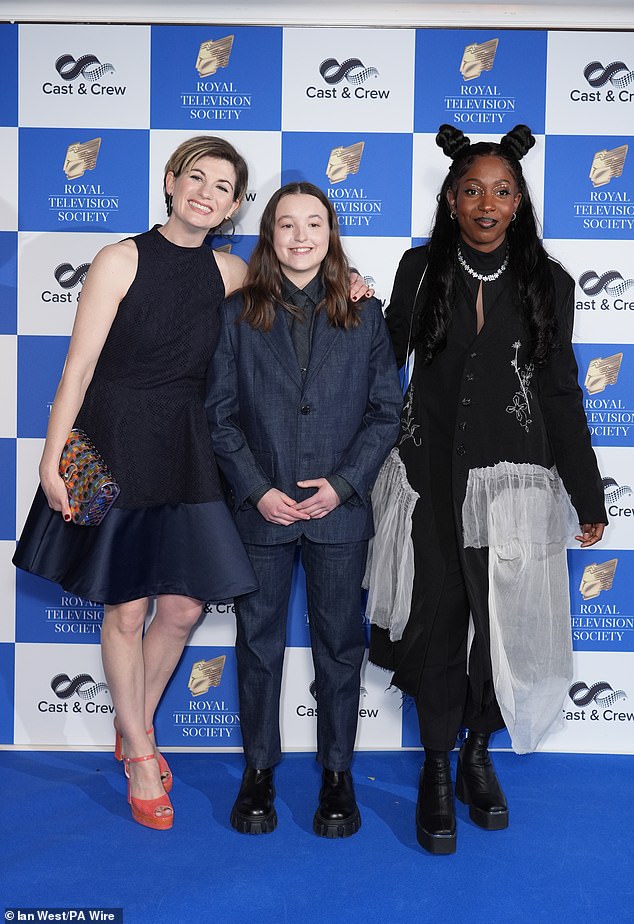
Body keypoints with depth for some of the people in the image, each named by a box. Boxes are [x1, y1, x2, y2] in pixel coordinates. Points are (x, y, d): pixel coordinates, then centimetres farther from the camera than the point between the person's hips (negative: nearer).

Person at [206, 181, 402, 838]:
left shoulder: (364, 314, 4)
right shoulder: (239, 314, 4)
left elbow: (388, 410, 2)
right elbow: (220, 413, 1)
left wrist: (343, 482, -9)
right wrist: (256, 488, -9)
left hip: (340, 508, 0)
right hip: (261, 507, 0)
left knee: (339, 642, 9)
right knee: (259, 639, 10)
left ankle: (337, 771, 25)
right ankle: (259, 768, 27)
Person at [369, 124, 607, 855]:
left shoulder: (547, 284, 3)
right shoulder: (421, 270, 3)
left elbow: (561, 395, 4)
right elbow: (386, 358, 10)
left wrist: (588, 499, 5)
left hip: (514, 478, 1)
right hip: (433, 475, 0)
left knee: (503, 621, 5)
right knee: (437, 616, 5)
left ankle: (478, 753, 29)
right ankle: (437, 770, 22)